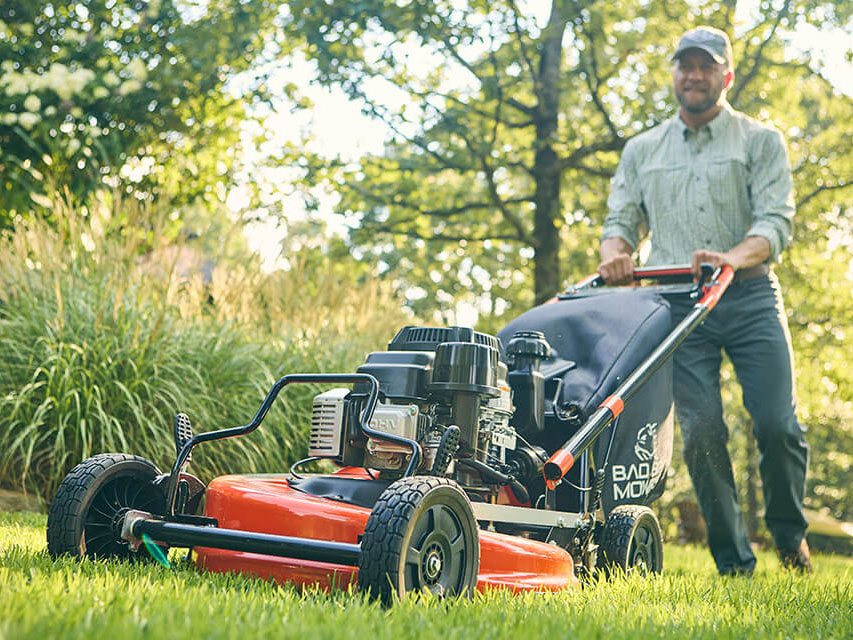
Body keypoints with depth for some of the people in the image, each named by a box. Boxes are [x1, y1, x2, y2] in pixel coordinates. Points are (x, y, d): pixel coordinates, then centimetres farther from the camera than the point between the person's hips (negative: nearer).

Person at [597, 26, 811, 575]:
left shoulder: (760, 142, 9)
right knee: (701, 431, -7)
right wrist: (615, 252, -10)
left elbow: (776, 221, -3)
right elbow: (622, 219, 15)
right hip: (677, 303, 2)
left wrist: (732, 257, -24)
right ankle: (734, 564, 4)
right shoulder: (642, 151, 19)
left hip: (749, 296, -1)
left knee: (777, 424, -10)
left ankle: (790, 531, 19)